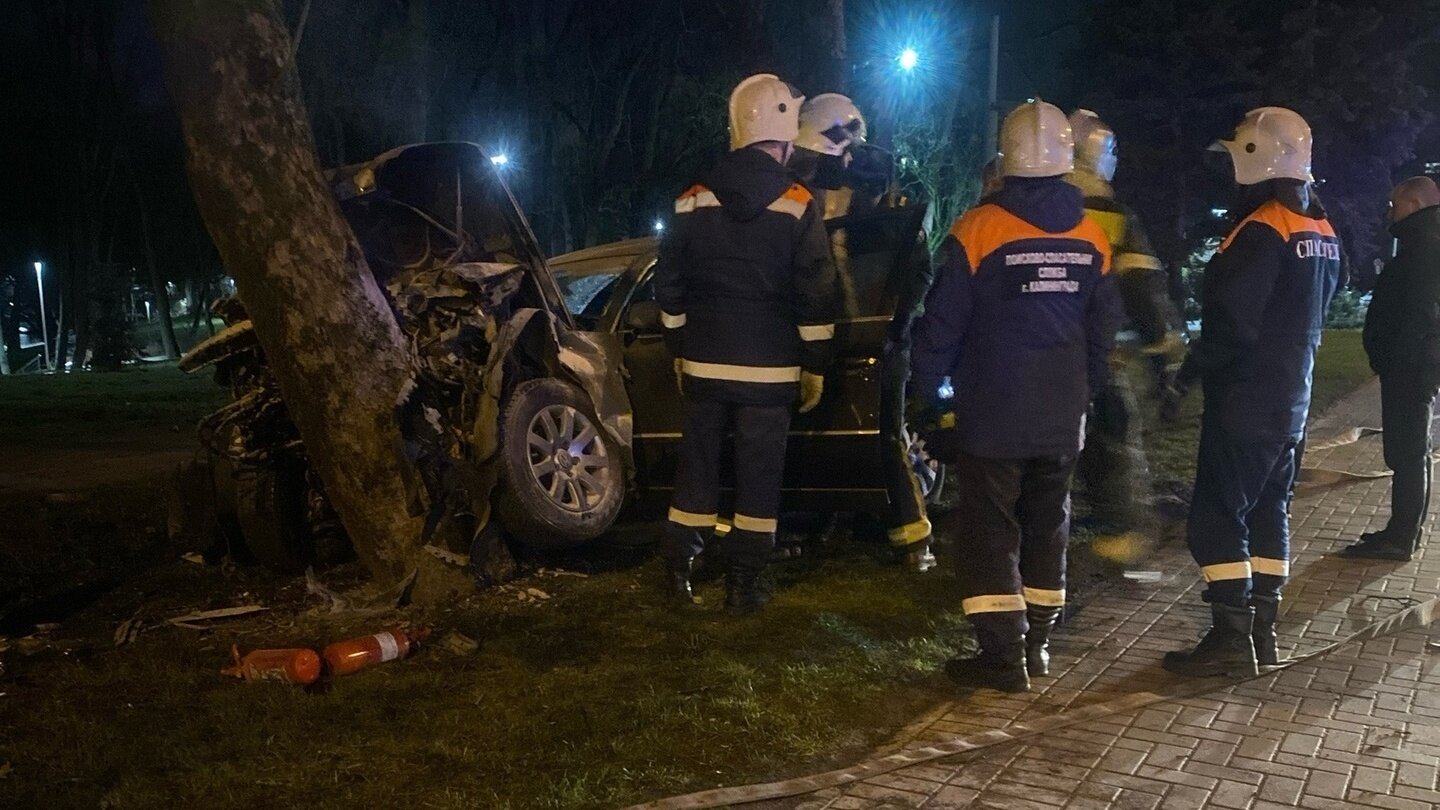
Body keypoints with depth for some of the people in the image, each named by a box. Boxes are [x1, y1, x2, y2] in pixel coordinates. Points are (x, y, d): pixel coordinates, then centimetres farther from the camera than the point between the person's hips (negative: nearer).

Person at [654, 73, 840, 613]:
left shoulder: (694, 201, 3)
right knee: (759, 472, 5)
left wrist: (680, 351, 17)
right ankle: (743, 584, 10)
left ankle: (679, 571, 18)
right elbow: (816, 298, -8)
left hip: (704, 364, 3)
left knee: (697, 464, 12)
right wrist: (815, 367, 1)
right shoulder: (798, 206, -7)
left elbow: (669, 288, 8)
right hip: (769, 370, -3)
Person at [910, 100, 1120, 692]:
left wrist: (929, 391, 0)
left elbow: (942, 324, -11)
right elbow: (1103, 331, 9)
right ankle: (1036, 642, 25)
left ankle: (1003, 654, 2)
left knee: (988, 529, 2)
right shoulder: (1092, 237, 2)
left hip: (990, 414, -5)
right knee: (1047, 526, 16)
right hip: (1063, 416, 5)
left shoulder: (978, 230, -13)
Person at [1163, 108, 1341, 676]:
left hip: (1245, 402, -10)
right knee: (1268, 510, 14)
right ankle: (1262, 630, 20)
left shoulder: (1262, 232, -19)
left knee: (1217, 516, -5)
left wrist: (1192, 368, -8)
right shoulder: (1322, 233, 12)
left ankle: (1231, 638, -4)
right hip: (1291, 399, 10)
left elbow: (1233, 323, -23)